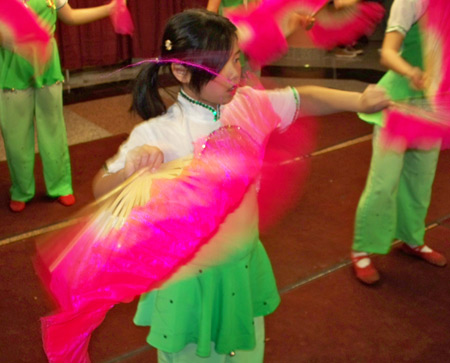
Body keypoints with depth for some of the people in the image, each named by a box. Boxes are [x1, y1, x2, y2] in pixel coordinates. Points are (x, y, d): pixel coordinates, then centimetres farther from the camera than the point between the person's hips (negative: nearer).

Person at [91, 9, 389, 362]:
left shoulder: (248, 105, -9)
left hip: (243, 265, 4)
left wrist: (359, 101, -9)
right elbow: (102, 191, -12)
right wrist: (130, 169, -33)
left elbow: (304, 99, 5)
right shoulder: (155, 135, -21)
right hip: (189, 276, -4)